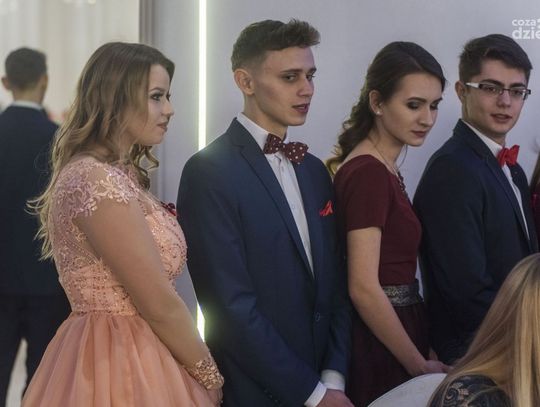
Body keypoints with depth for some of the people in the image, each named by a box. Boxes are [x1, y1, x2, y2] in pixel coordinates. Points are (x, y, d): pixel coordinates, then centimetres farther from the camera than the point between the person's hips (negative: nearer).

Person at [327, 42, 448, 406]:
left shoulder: (384, 169, 9)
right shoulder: (368, 172, -18)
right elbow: (364, 287, -21)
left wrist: (423, 353, 11)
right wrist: (420, 366, -14)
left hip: (392, 330, 9)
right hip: (380, 349, -9)